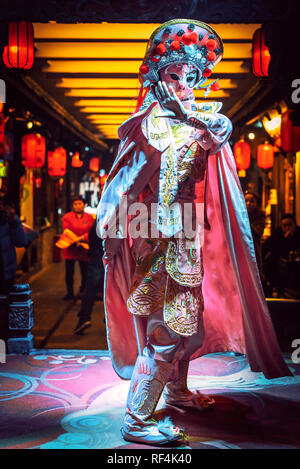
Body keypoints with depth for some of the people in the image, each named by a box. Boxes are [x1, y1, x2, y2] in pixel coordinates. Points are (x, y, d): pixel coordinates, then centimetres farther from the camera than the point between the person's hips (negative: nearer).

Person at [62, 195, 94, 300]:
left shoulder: (89, 218, 6)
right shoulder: (67, 217, 4)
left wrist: (82, 238, -20)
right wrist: (75, 241, -18)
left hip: (84, 249, 1)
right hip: (70, 248, 0)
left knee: (85, 272, 3)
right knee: (69, 272, 4)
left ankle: (82, 291, 19)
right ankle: (70, 293, 15)